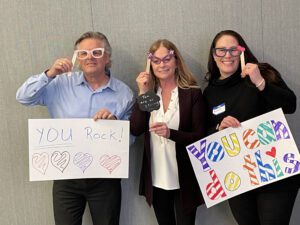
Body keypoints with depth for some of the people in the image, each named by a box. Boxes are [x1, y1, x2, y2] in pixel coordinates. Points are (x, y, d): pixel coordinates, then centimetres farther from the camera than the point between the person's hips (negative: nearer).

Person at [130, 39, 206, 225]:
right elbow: (135, 130, -9)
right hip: (156, 179, 4)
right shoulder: (148, 93, 3)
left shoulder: (193, 93, -8)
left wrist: (171, 133, -28)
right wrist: (143, 93, -14)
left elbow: (200, 137, -12)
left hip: (184, 180, -3)